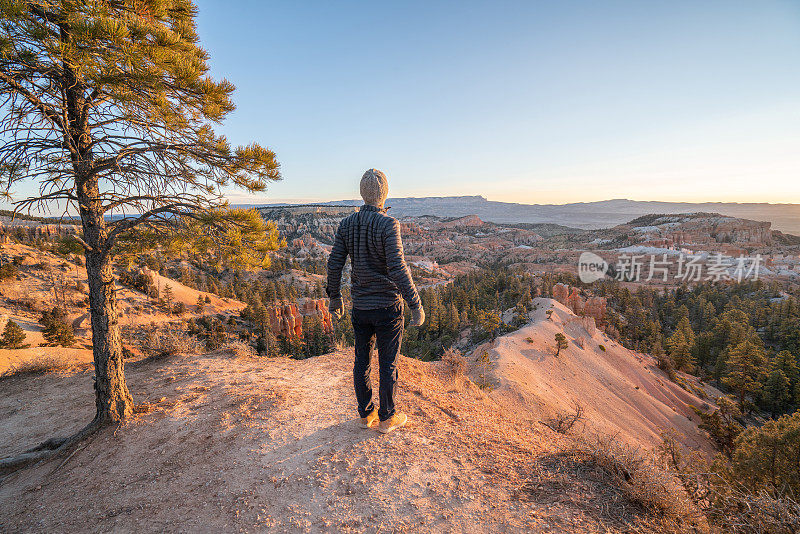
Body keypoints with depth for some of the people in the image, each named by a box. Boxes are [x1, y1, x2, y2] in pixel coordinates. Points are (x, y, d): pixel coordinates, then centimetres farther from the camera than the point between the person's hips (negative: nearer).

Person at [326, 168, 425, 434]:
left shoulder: (346, 224, 1)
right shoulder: (388, 224, -16)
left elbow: (334, 265, 2)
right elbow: (398, 269, -23)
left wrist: (334, 297, 15)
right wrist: (416, 305, -17)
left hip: (360, 306, 5)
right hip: (387, 306, -5)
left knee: (362, 361, 17)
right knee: (388, 365, 10)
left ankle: (365, 414, 33)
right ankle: (387, 418, 26)